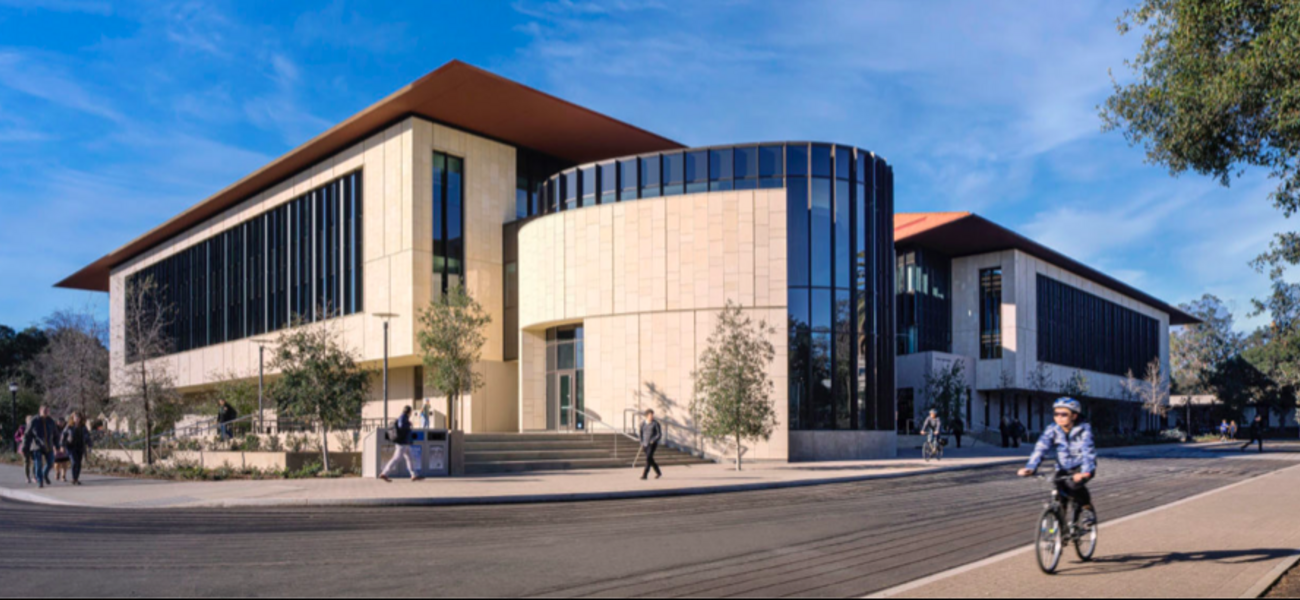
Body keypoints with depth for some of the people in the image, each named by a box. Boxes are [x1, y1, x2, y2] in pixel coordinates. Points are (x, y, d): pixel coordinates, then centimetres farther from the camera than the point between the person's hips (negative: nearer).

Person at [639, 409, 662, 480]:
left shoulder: (656, 423, -7)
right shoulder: (642, 424, 6)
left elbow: (660, 434, -8)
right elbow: (641, 434, 17)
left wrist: (653, 440, -21)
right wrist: (642, 443, 8)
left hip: (653, 444, -5)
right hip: (645, 444, 5)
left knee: (648, 458, -17)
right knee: (650, 460, 10)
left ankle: (645, 475, -16)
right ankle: (658, 472, 28)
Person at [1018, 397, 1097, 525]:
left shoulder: (1083, 430, -21)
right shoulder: (1052, 430, -13)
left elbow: (1088, 452, -33)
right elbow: (1040, 449, -22)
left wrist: (1085, 472, -51)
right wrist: (1030, 468, -38)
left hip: (1082, 467, -3)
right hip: (1063, 469, 3)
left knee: (1073, 483, -32)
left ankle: (1088, 508, -5)